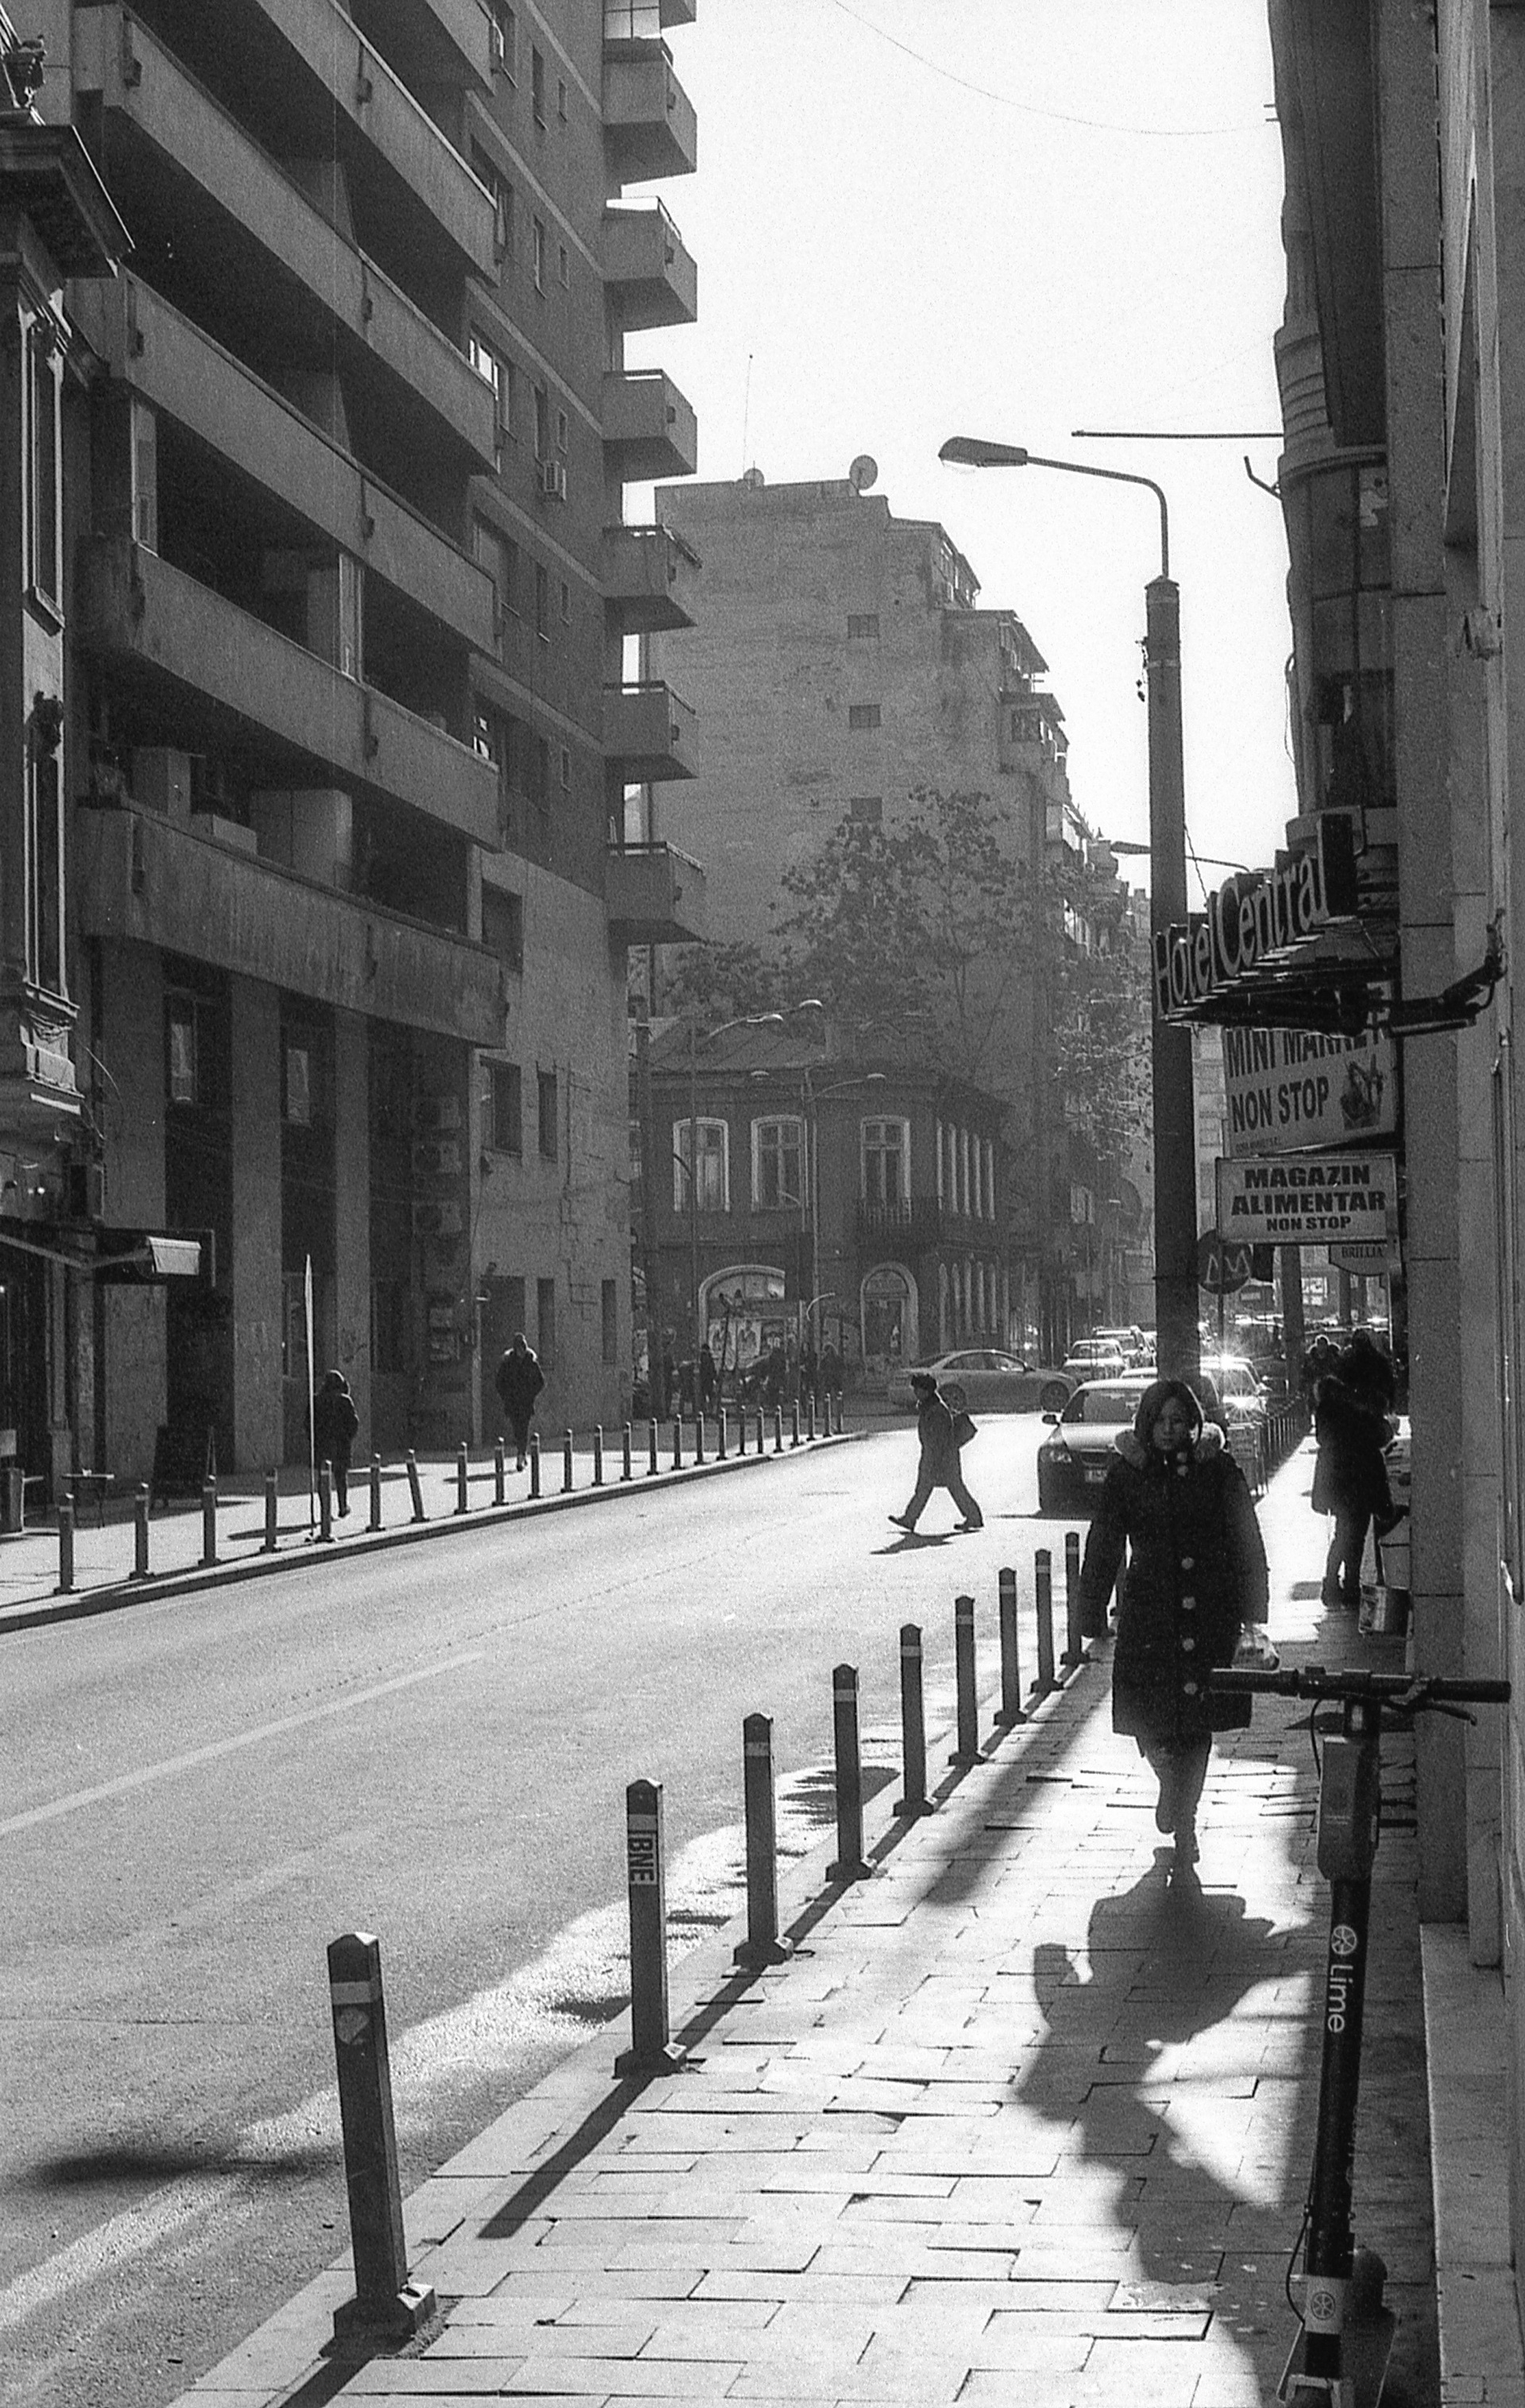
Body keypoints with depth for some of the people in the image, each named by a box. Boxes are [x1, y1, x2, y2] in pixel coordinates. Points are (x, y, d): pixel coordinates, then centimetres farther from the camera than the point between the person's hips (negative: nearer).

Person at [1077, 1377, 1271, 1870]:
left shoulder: (1217, 1470, 2)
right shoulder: (1126, 1475, 1)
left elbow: (1246, 1546, 5)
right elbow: (1102, 1553, 4)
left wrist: (1251, 1614, 1)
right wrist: (1093, 1621, 2)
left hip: (1209, 1615, 0)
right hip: (1148, 1617, 0)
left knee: (1197, 1726, 3)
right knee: (1147, 1718, -2)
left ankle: (1183, 1825, 16)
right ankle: (1171, 1785, 32)